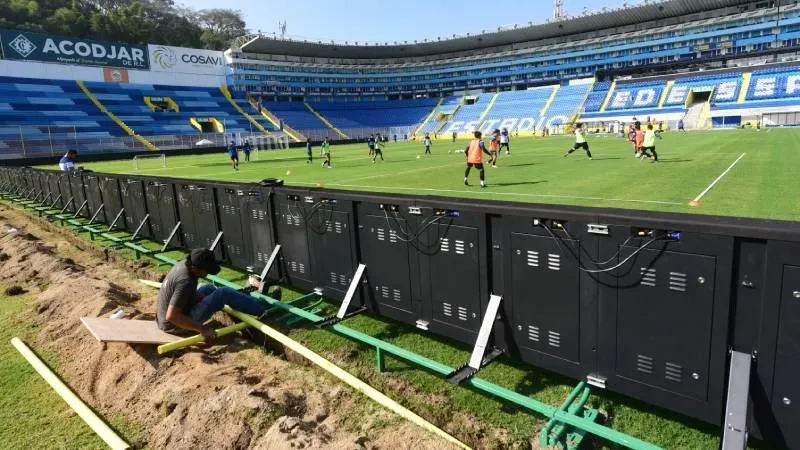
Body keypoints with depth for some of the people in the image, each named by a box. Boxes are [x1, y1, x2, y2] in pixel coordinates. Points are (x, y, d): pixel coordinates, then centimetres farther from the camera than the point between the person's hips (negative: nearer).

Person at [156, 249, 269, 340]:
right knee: (224, 294, -11)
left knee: (209, 289, 20)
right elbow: (171, 316, -35)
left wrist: (199, 296, 1)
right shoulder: (186, 282, -31)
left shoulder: (183, 264, -5)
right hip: (176, 326, -9)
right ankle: (264, 309, -2)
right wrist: (202, 329, -33)